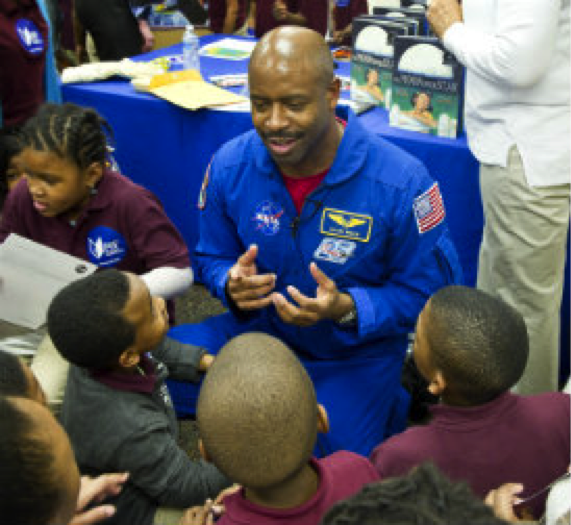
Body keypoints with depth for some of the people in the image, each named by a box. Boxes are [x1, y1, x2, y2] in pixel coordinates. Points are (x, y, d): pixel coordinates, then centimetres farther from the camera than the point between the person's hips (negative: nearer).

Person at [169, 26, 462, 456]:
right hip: (261, 330, 4)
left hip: (357, 353, -3)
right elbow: (212, 258, 6)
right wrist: (233, 286, -20)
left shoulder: (402, 183, -21)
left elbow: (429, 289, -12)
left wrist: (346, 308, -29)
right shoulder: (230, 167, -10)